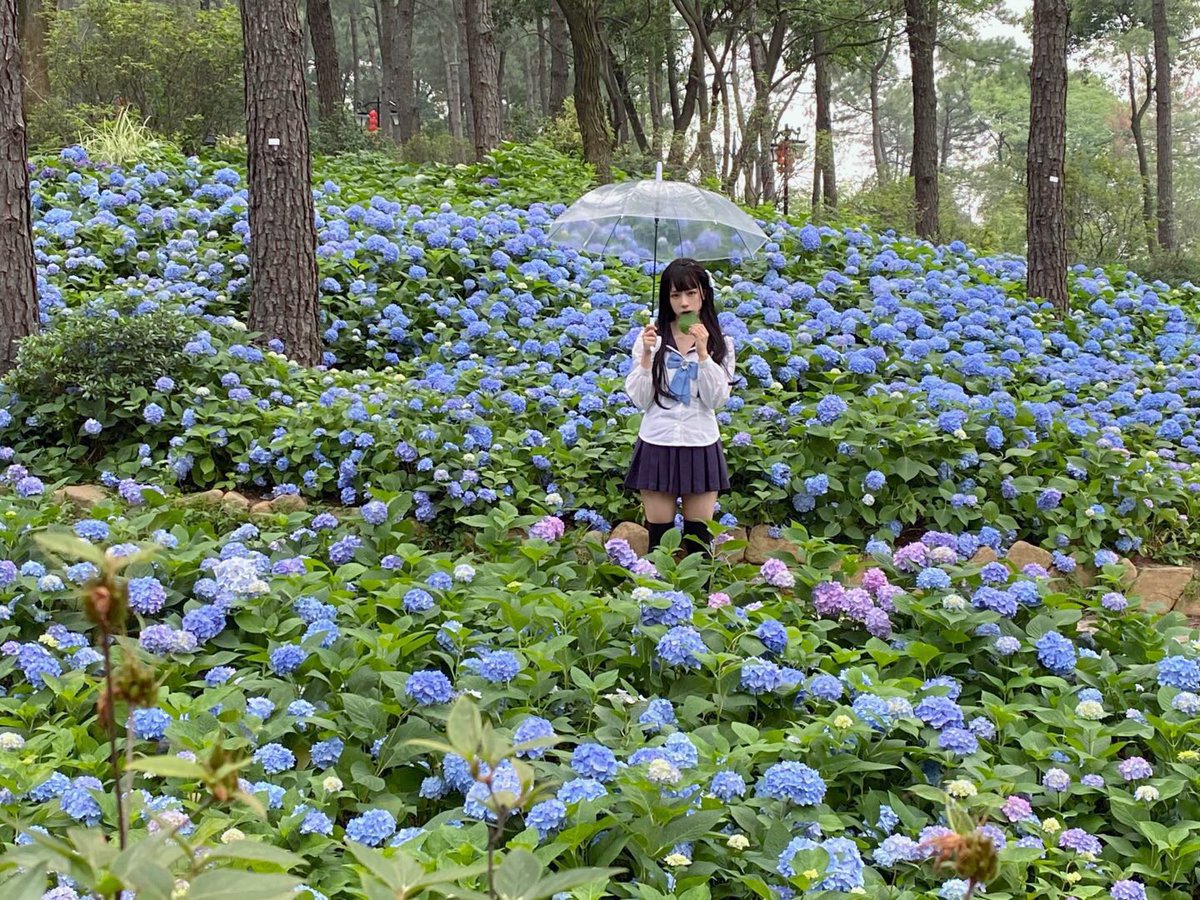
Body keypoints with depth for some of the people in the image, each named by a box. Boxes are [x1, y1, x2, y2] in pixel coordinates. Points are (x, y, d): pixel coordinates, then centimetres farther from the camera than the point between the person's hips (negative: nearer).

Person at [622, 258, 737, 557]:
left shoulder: (721, 343, 4)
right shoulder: (651, 338, 2)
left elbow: (717, 400, -6)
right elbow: (640, 400, -2)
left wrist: (702, 353, -14)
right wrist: (647, 354, -13)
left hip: (701, 445, 0)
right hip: (657, 444, 0)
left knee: (698, 538, 4)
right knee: (659, 537, 2)